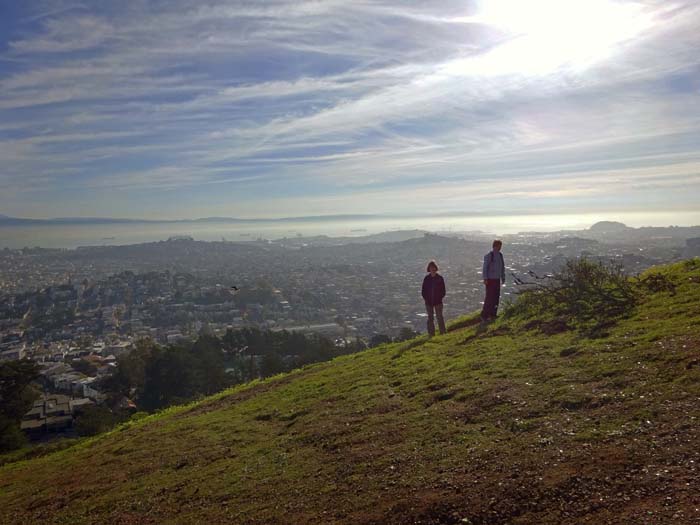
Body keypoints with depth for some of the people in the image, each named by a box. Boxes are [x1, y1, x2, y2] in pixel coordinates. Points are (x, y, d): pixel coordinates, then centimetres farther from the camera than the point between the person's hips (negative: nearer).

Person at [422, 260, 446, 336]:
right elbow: (423, 290, 6)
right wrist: (425, 298, -3)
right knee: (430, 318, 8)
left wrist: (440, 298, -6)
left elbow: (443, 290, 3)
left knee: (439, 317, 0)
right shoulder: (426, 278, 2)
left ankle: (443, 333, 6)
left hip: (438, 301, -2)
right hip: (429, 302, 2)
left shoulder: (440, 278, -2)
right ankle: (431, 335, 13)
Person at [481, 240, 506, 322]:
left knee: (496, 297, 8)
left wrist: (503, 278, 16)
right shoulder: (488, 256, -10)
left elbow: (502, 267, 17)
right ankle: (484, 316, -3)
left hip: (497, 279, 7)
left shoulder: (500, 255, 10)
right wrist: (485, 279, -18)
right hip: (490, 279, -7)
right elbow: (485, 268, -12)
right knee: (489, 298, -8)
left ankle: (492, 314, 18)